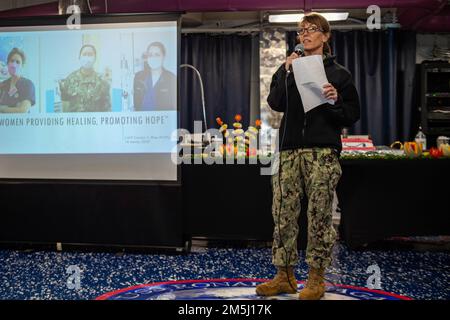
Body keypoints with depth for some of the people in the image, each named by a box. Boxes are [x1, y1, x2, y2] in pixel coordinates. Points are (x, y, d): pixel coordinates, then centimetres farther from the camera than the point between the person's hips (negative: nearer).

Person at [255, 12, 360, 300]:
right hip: (290, 150, 3)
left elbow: (353, 115, 6)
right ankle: (285, 276, 14)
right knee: (283, 213, 1)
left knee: (319, 215, -1)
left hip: (323, 152, -2)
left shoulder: (338, 73, 9)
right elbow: (275, 104, 0)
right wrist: (286, 73, -10)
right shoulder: (289, 68, 16)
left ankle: (316, 279, 12)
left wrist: (336, 100, -12)